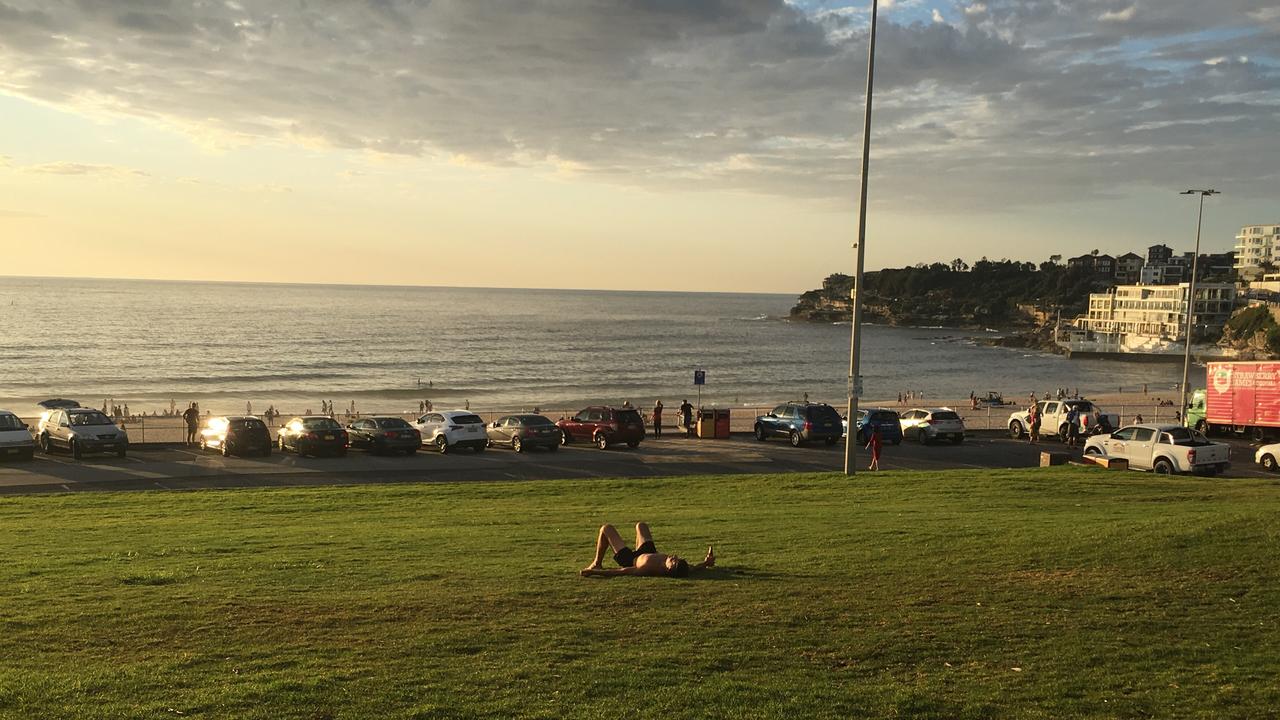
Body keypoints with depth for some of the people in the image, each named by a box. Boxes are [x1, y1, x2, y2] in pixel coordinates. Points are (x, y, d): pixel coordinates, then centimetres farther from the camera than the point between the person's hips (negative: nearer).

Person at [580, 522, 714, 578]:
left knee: (606, 528, 5)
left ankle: (596, 565, 24)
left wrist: (594, 572, -41)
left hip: (630, 560, -5)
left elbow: (621, 572, -44)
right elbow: (693, 567, -15)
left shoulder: (648, 569, -48)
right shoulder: (678, 569, -36)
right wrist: (706, 563, -29)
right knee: (641, 525, 28)